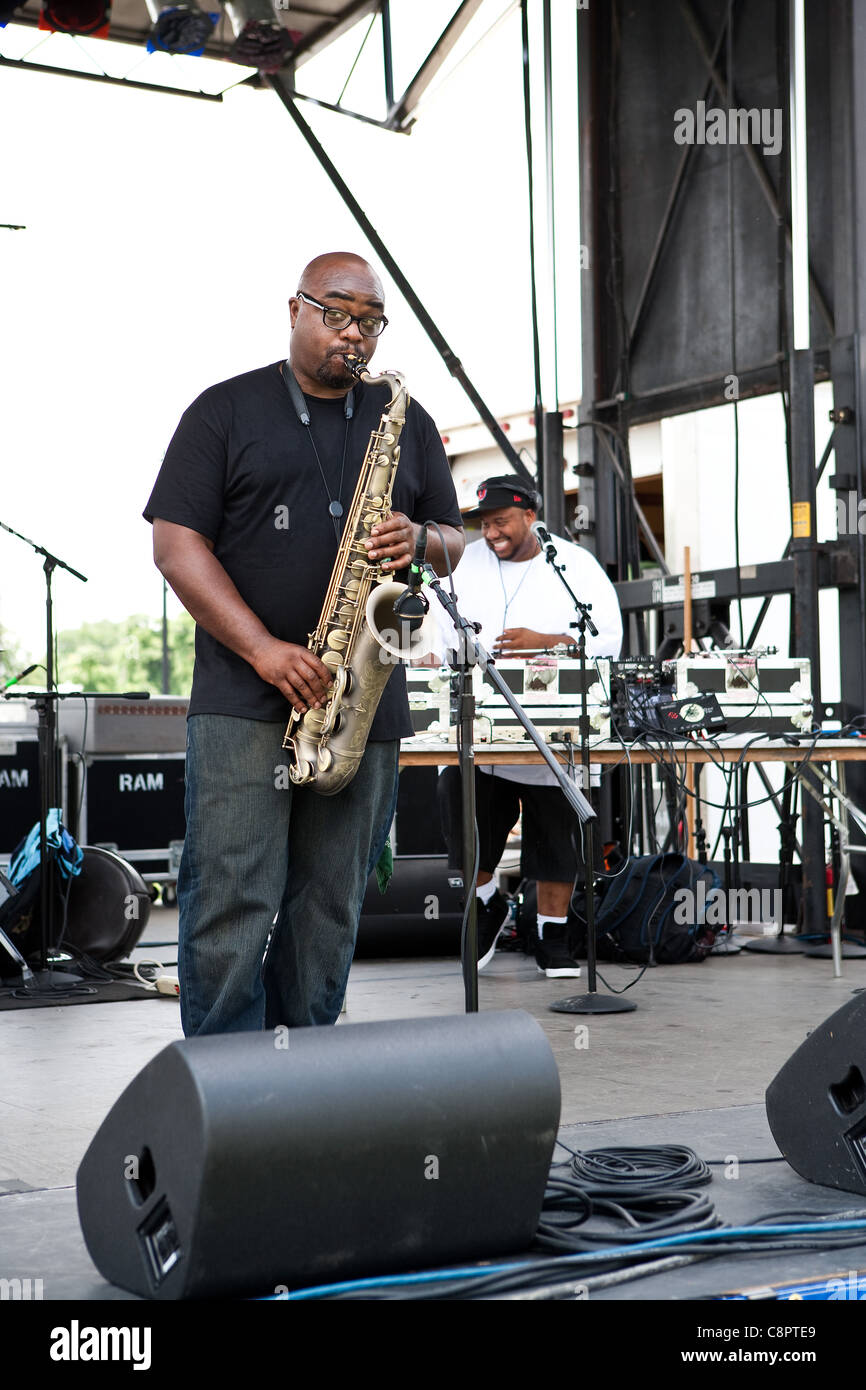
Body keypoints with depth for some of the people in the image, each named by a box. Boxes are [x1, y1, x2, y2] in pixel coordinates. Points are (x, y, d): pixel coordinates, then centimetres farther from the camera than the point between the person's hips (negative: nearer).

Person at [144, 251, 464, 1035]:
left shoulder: (407, 423, 17)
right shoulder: (227, 411, 6)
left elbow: (455, 543, 19)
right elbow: (175, 544, -2)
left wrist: (419, 539, -7)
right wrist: (265, 650, -14)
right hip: (244, 702, -3)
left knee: (330, 911, 6)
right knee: (231, 905, -8)